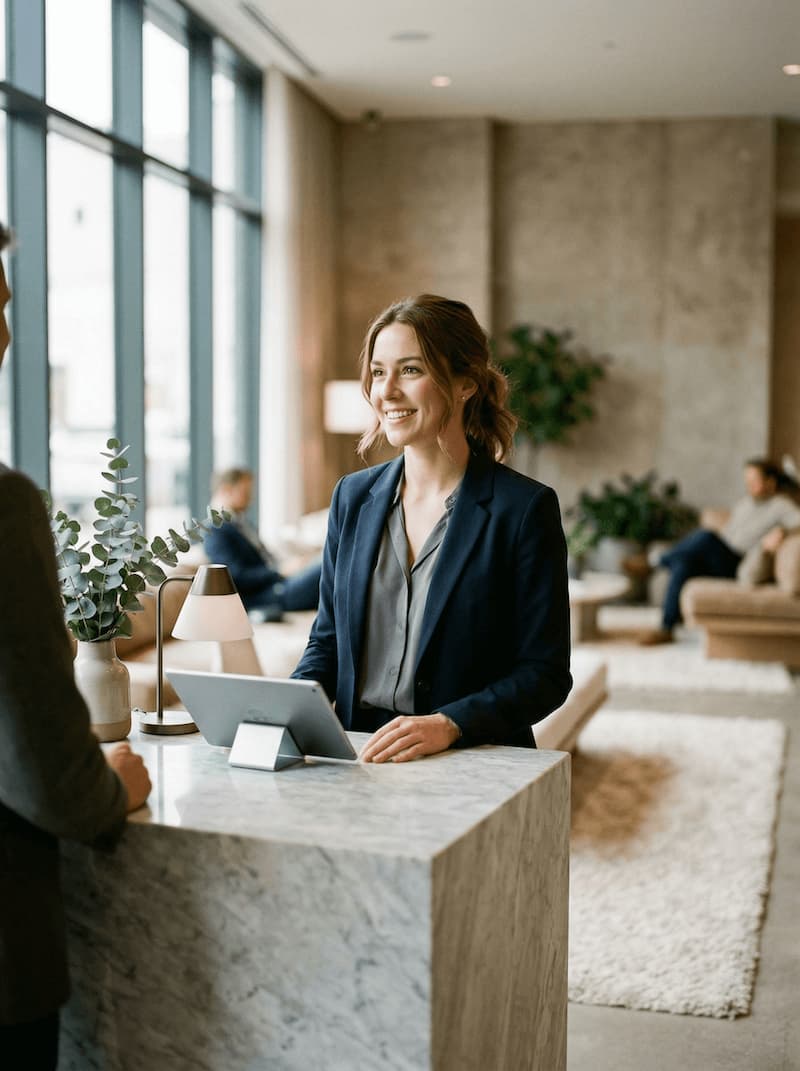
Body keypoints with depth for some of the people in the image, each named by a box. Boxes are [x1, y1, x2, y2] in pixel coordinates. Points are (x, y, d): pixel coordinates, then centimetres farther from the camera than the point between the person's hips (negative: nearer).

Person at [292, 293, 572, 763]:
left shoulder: (524, 508, -6)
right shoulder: (354, 496, 10)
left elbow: (546, 672, -6)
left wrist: (448, 724, -20)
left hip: (475, 765, -4)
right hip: (358, 757, 4)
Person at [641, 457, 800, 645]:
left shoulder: (781, 505, -1)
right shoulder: (743, 503, 20)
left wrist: (780, 530, -36)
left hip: (741, 569, -7)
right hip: (719, 563, 7)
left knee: (706, 537, -32)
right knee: (684, 562, -26)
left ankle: (663, 559, -7)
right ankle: (666, 628, -27)